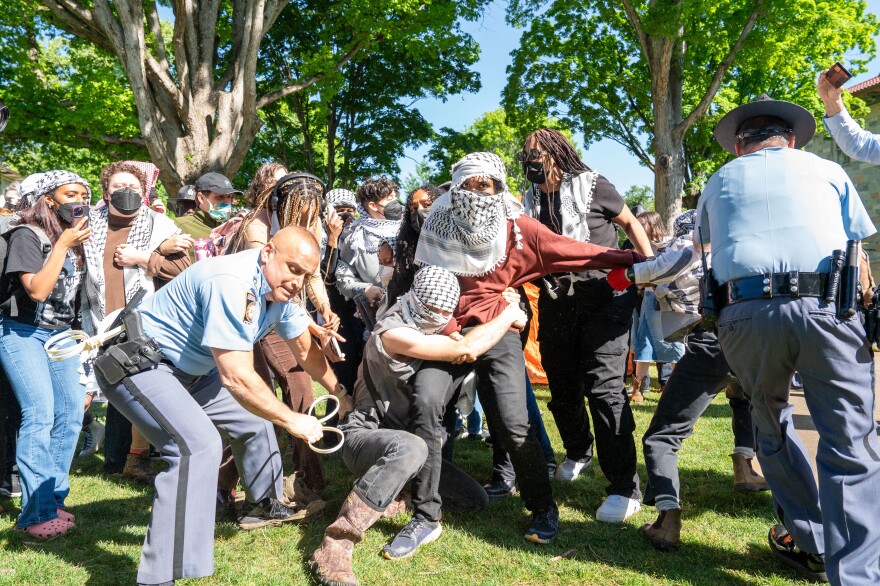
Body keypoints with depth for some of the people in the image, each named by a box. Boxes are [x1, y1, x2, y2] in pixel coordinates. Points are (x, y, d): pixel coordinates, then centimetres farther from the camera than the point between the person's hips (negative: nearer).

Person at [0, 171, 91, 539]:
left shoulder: (78, 236, 11)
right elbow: (37, 290, -20)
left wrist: (79, 245, 5)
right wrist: (63, 244, -18)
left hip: (61, 334, 7)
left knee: (72, 413, 0)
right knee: (40, 415, -16)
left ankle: (54, 499, 11)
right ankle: (37, 514, -10)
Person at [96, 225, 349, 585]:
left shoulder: (280, 288, -3)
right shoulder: (231, 283, -32)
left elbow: (304, 348, 13)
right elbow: (237, 378, -34)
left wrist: (341, 393, 18)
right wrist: (293, 420, -24)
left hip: (187, 370, 10)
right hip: (136, 362, -9)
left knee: (254, 417, 16)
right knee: (199, 444, -29)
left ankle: (261, 505, 40)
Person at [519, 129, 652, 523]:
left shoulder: (591, 186, -3)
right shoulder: (531, 201, 10)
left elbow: (630, 223, 6)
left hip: (603, 298, -5)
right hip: (556, 302, 6)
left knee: (604, 387, -14)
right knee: (562, 387, 14)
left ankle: (625, 488, -7)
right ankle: (579, 452, 41)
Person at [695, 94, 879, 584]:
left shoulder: (719, 182, 22)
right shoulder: (826, 170, 19)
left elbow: (703, 241, 38)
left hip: (747, 311, 1)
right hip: (828, 307, -1)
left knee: (773, 428, 22)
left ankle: (808, 542, 30)